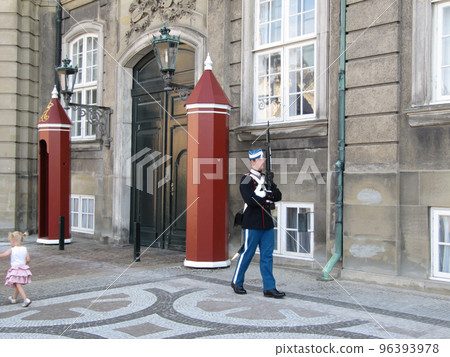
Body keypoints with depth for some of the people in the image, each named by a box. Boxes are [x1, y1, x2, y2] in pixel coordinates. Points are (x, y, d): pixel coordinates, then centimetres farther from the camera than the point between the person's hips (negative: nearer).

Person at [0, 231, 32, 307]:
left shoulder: (12, 250, -10)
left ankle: (26, 300, -19)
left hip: (15, 269, -6)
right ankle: (14, 298, 39)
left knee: (18, 285, -6)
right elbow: (28, 260, 0)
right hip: (23, 268, 6)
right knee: (17, 285, 22)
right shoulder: (25, 249, 2)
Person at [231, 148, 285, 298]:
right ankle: (237, 282, 20)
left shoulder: (266, 178, 13)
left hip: (267, 224, 7)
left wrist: (265, 194, -11)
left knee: (267, 256, 6)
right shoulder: (246, 179, -8)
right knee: (247, 254, 3)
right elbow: (250, 200, -21)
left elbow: (278, 196, 4)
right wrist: (266, 196, -9)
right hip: (252, 224, -7)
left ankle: (269, 287, 9)